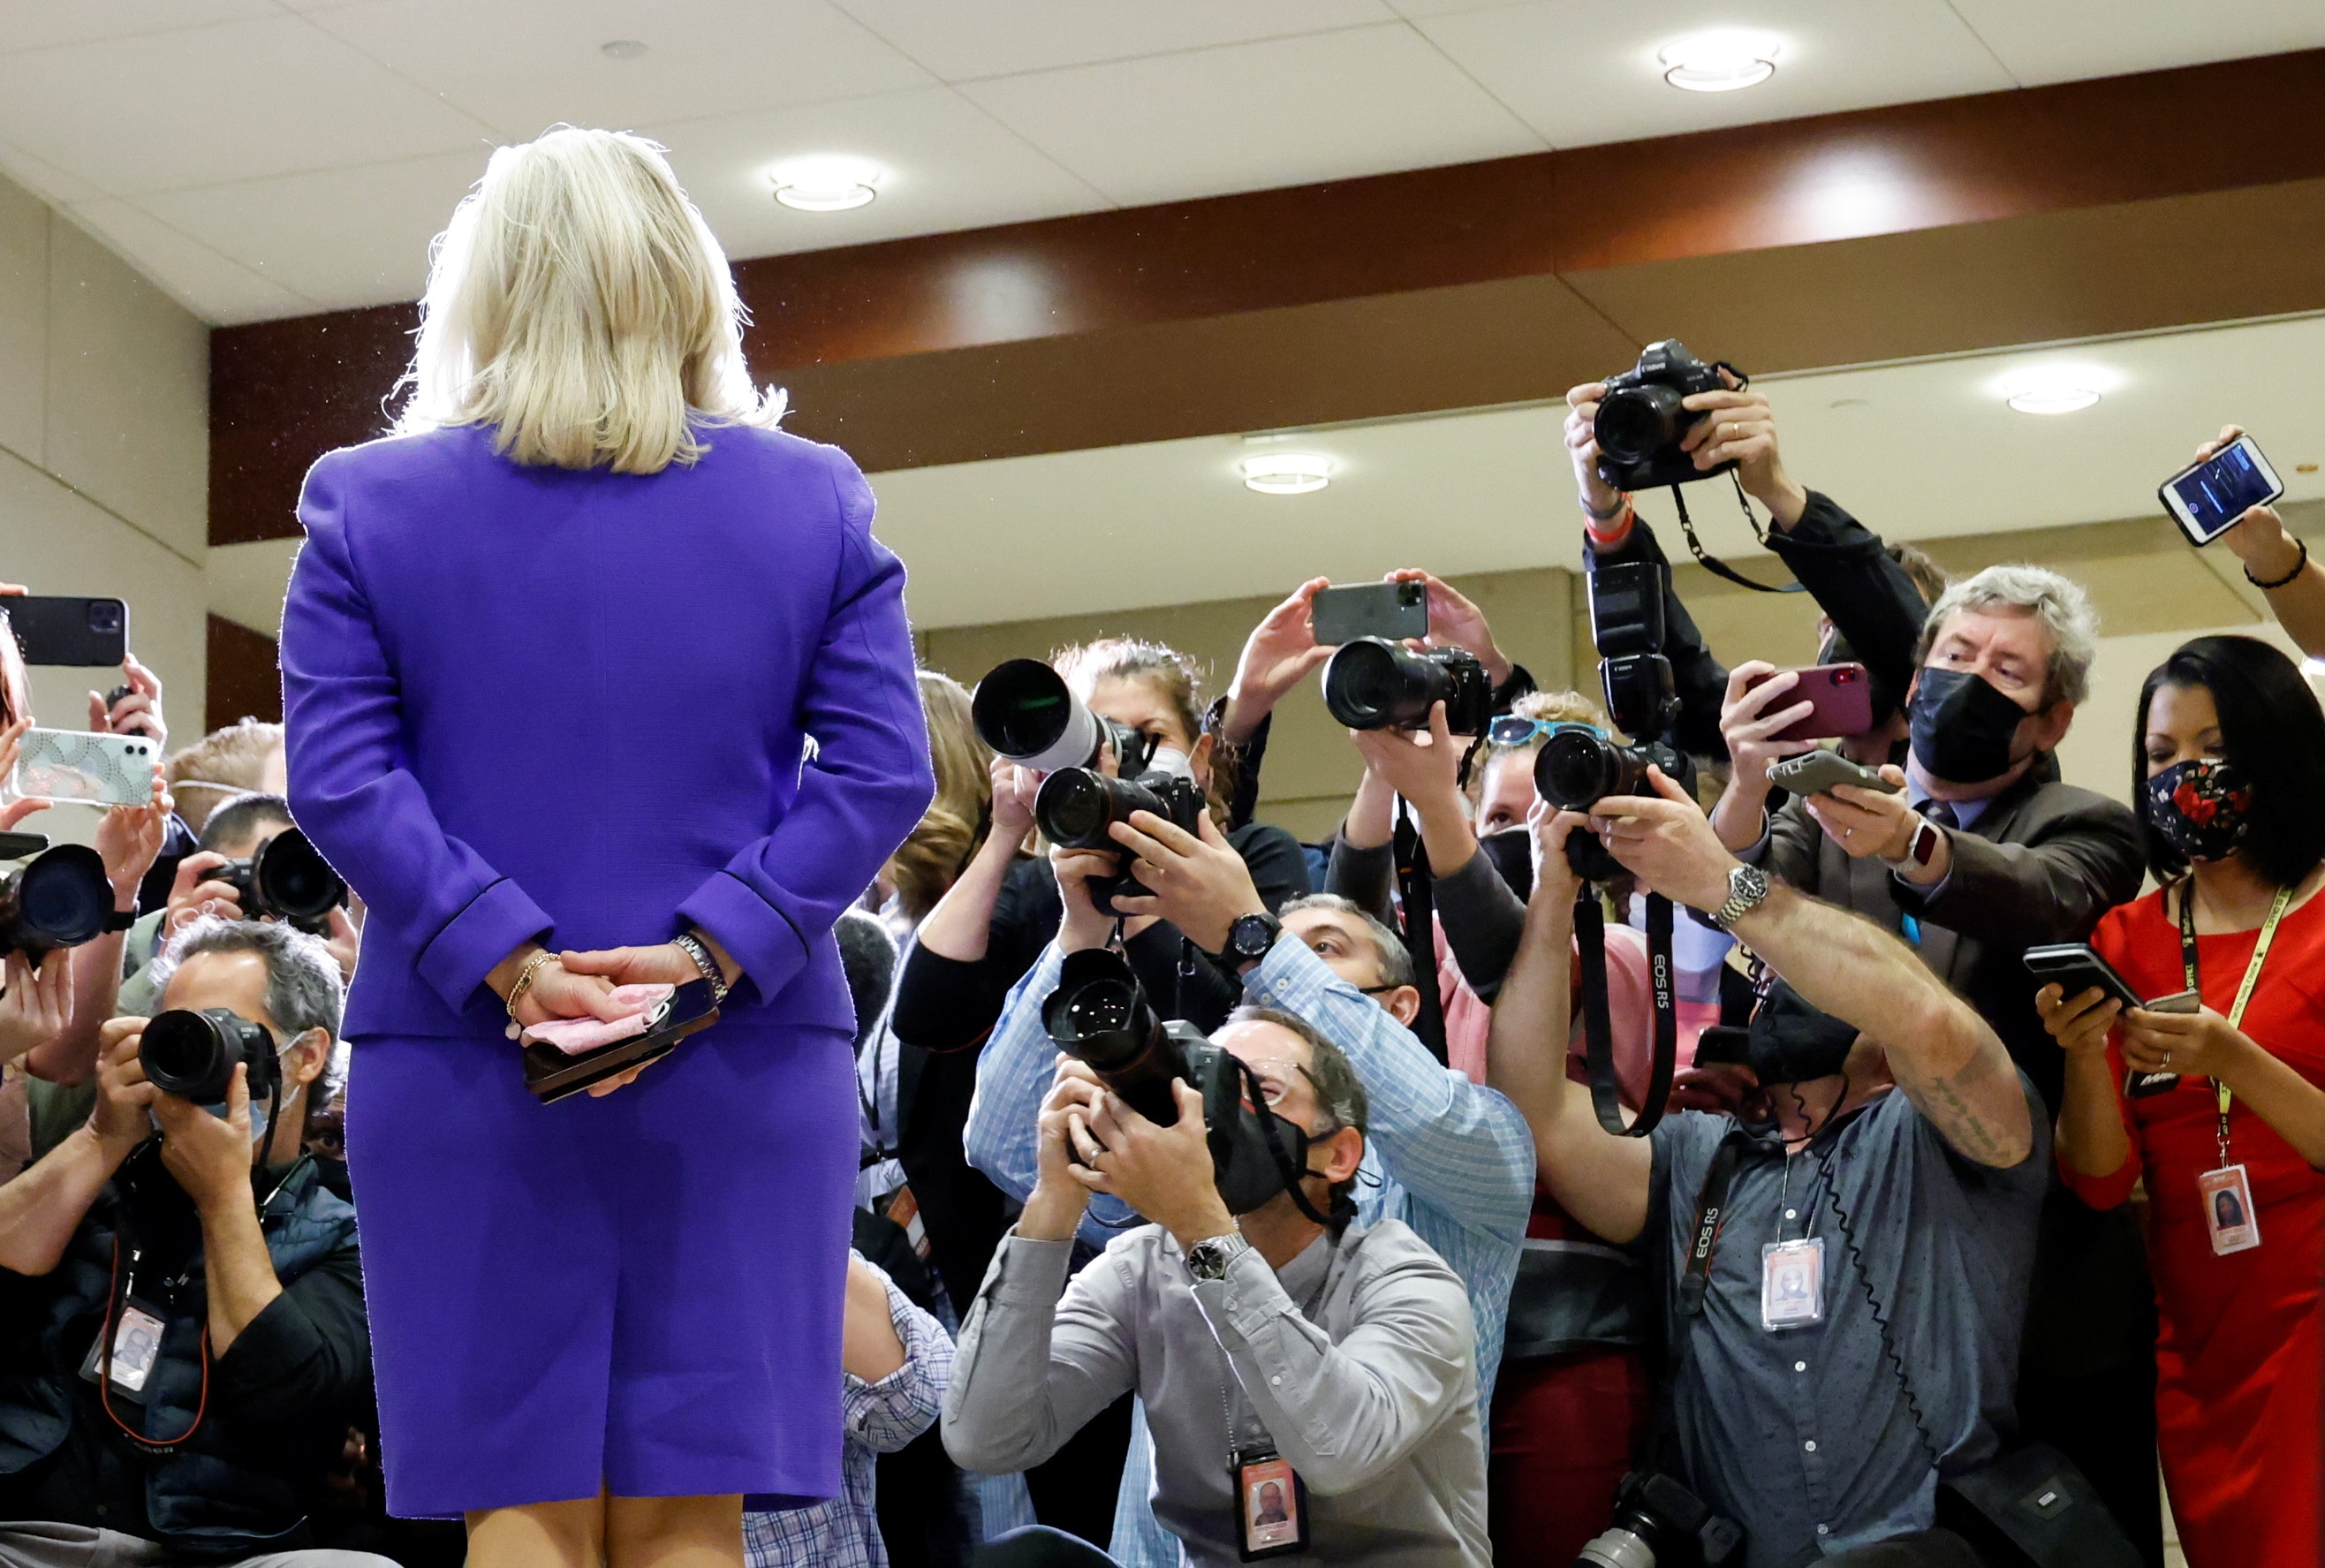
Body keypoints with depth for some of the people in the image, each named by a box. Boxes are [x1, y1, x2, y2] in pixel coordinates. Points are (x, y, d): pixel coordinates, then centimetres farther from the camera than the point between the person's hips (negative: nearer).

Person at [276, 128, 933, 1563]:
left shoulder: (369, 503, 2)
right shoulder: (819, 502, 4)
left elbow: (338, 777, -7)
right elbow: (883, 770, -4)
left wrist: (509, 962, -10)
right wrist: (709, 956, -10)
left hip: (465, 1071, 0)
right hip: (747, 1076, 1)